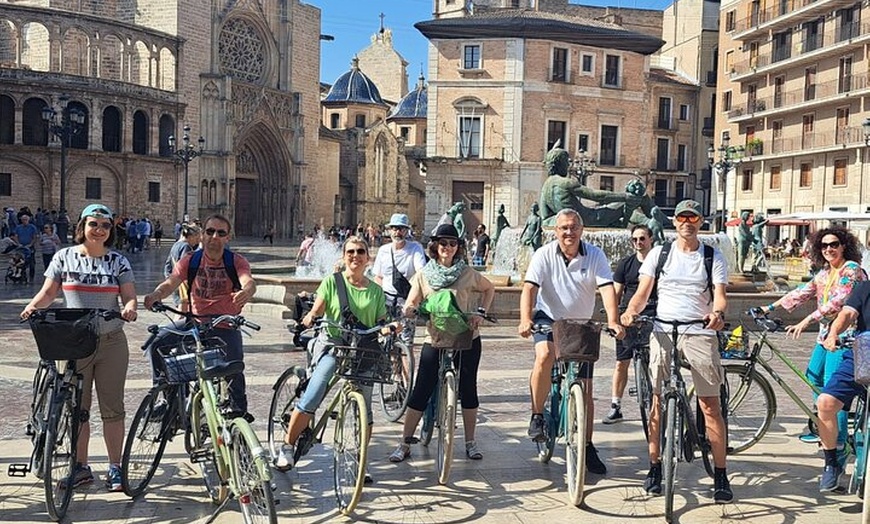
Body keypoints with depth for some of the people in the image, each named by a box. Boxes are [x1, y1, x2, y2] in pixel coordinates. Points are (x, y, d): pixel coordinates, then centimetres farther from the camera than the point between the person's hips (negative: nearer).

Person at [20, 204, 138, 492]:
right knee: (77, 407, 7)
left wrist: (129, 307, -23)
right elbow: (49, 291, 3)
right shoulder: (64, 257, 4)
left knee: (112, 408, 3)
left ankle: (115, 468, 13)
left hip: (111, 341, 0)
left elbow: (129, 295, 0)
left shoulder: (118, 260, 4)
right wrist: (33, 306, -17)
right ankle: (81, 466, 20)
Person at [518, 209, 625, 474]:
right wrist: (525, 320, -38)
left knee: (585, 388, 3)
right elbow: (529, 288, -21)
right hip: (548, 318, -2)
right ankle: (537, 415, -14)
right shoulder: (544, 255, -11)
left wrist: (613, 322, -35)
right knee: (545, 355, -33)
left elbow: (607, 288, -19)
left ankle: (587, 446, 17)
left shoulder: (595, 255, -8)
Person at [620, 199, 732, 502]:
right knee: (658, 401, 5)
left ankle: (720, 475, 5)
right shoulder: (659, 253, 10)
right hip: (663, 331, 1)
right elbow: (643, 292, 3)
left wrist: (718, 313, -26)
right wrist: (631, 311, -17)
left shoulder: (713, 257, 8)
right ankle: (655, 467, 16)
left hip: (700, 333, -1)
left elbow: (719, 295, -3)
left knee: (710, 406, -3)